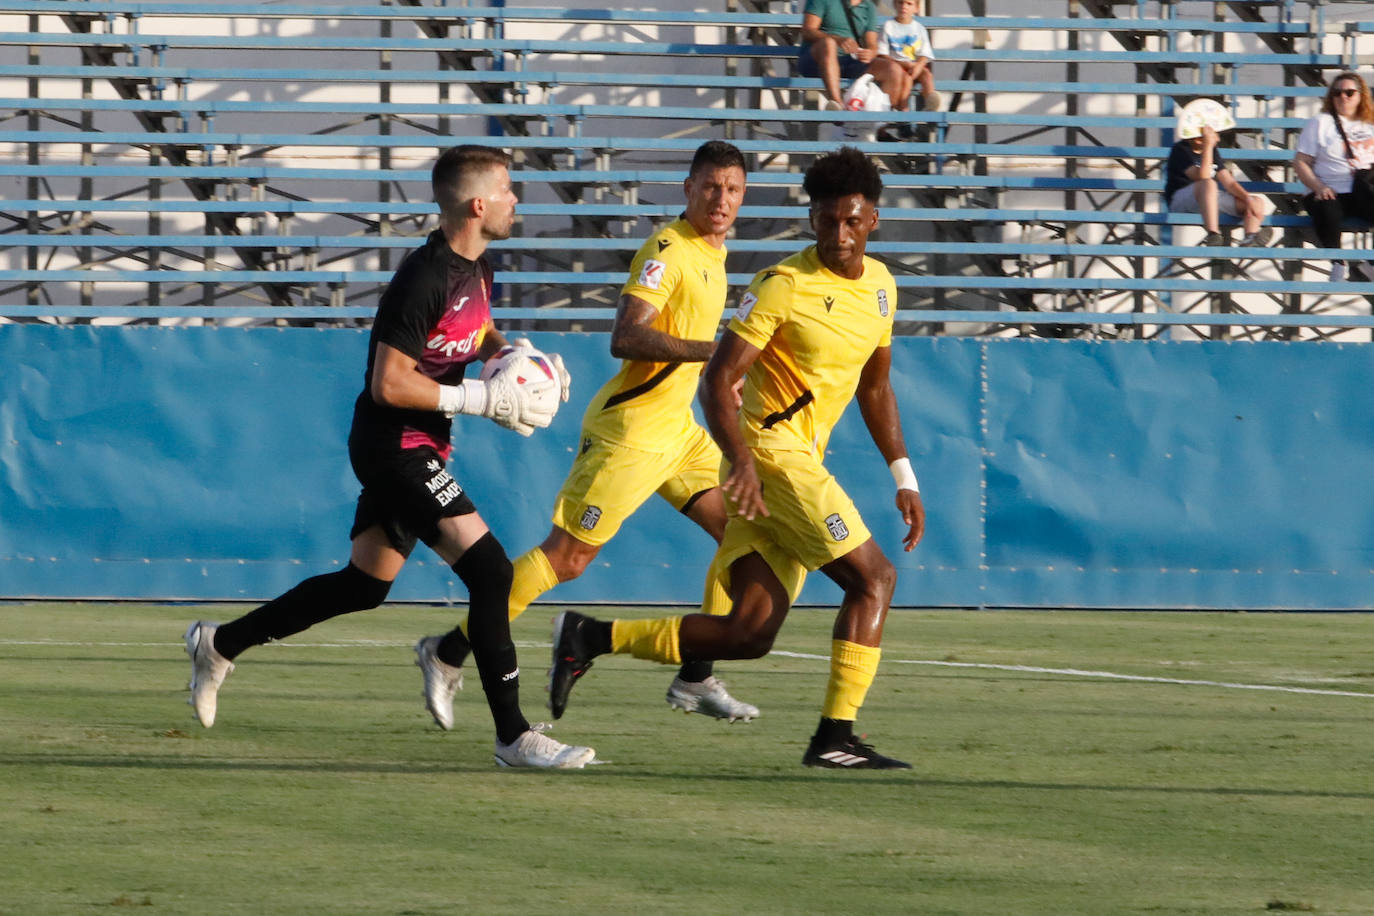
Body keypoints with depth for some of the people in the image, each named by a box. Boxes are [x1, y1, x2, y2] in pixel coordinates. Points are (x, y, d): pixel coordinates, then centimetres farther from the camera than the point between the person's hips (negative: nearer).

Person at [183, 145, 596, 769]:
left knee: (365, 585, 18)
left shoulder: (476, 268, 7)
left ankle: (220, 644, 33)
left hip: (416, 449, 10)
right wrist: (484, 399, -22)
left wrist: (512, 358, 5)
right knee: (490, 570, -17)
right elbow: (389, 385, -23)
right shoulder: (424, 279, -22)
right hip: (395, 445, -10)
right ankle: (513, 736, -15)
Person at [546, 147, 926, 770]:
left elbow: (874, 386, 26)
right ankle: (834, 738, -10)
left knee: (747, 635, 1)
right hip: (772, 452, -8)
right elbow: (717, 380, -15)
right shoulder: (785, 286, -11)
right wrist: (741, 459, -31)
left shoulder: (879, 285, 13)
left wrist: (903, 478, 22)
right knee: (873, 577, -13)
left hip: (801, 463, 8)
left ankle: (591, 637, 7)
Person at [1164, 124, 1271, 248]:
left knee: (1258, 201, -7)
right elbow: (1202, 177, -26)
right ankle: (1213, 235, -50)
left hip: (1212, 199, 7)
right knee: (1208, 184, -38)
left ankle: (1250, 239, -37)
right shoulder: (1180, 150, -10)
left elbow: (1228, 182, 9)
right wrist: (1208, 147, -28)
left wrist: (1248, 199, -5)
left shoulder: (1213, 151, 11)